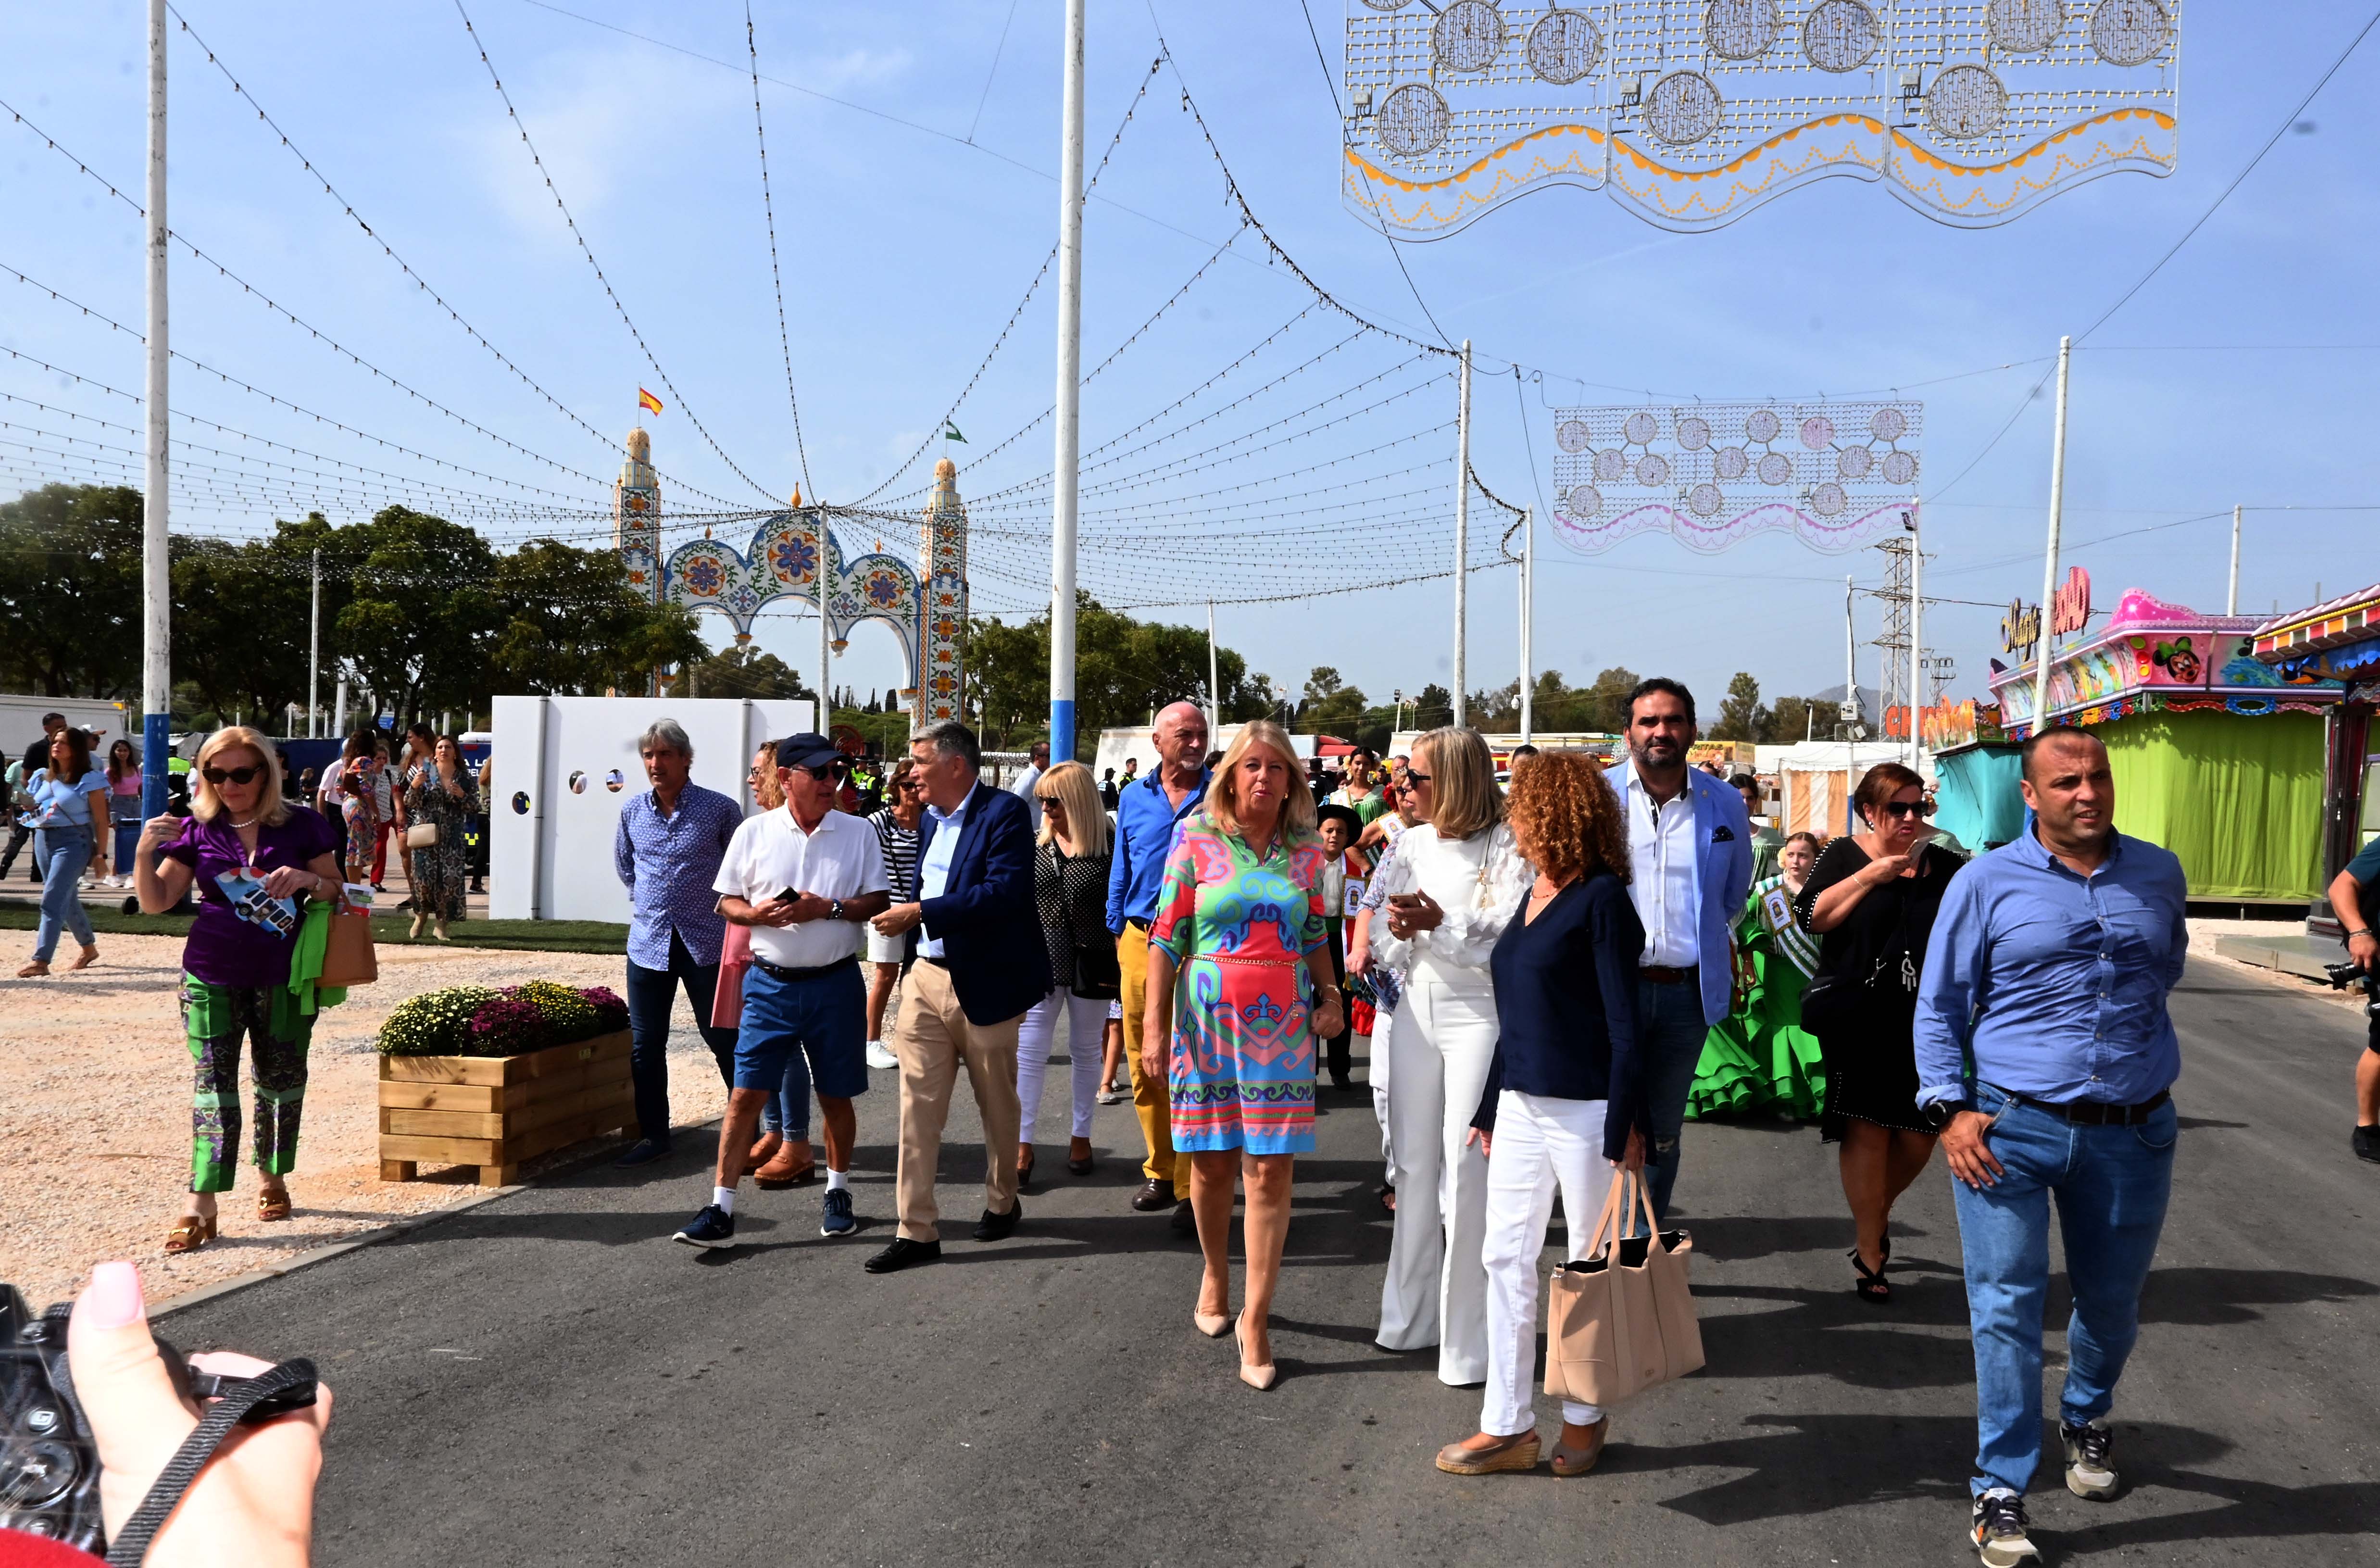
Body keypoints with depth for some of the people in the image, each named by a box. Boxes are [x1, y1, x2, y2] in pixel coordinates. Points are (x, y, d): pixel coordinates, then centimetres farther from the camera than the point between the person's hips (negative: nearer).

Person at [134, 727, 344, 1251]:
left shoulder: (302, 826, -1)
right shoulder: (197, 830, 2)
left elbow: (336, 891, 6)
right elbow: (156, 902, 3)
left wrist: (309, 880, -16)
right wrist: (145, 852, -14)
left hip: (284, 979, 0)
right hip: (213, 977, 0)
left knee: (280, 1080, 11)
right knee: (214, 1083, -5)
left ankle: (271, 1178, 29)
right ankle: (201, 1205, -6)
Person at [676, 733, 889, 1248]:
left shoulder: (858, 833, 1)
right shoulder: (754, 832, 1)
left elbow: (878, 902, 0)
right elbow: (727, 901, 6)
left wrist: (829, 909, -16)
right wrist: (757, 913, -15)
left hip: (836, 983, 0)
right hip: (770, 983, 0)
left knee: (836, 1095, 11)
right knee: (746, 1093, -2)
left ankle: (838, 1192, 31)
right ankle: (721, 1210, 4)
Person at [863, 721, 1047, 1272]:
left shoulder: (1003, 813, -14)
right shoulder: (931, 819, 11)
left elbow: (1006, 891, -26)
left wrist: (921, 912, -26)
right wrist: (905, 914, 3)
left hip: (986, 985, -6)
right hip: (928, 978, 6)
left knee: (997, 1103, 12)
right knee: (918, 1105, 1)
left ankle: (1002, 1202, 33)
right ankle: (918, 1230, 6)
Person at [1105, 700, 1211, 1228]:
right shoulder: (1135, 796, 11)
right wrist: (1116, 933, 11)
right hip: (1141, 941, 4)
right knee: (1144, 1063, 9)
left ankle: (1193, 1188, 3)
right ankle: (1161, 1171, 24)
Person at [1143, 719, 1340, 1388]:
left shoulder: (1306, 849, 6)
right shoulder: (1196, 840, -2)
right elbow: (1167, 936, -2)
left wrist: (1330, 997, 0)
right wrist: (1155, 1023, -6)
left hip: (1282, 1022, 1)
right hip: (1207, 1015, -1)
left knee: (1272, 1170, -3)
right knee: (1212, 1159, 7)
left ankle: (1255, 1321, 4)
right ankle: (1215, 1278, 33)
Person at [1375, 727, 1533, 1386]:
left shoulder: (1507, 846, -10)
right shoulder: (1411, 842, 9)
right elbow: (1388, 936, 13)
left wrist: (1439, 923, -21)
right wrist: (1398, 927, -8)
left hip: (1479, 1014, -6)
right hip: (1418, 1008, 6)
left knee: (1467, 1169, -5)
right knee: (1414, 1163, 12)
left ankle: (1468, 1337, 6)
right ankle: (1413, 1313, 27)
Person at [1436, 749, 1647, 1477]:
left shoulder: (1601, 899, -13)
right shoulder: (1533, 895, 11)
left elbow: (1623, 1022, -14)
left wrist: (1626, 1126, -16)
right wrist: (1491, 1107, 18)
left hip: (1586, 1110, -8)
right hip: (1522, 1107, 8)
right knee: (1507, 1257, 9)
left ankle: (1585, 1417, 24)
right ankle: (1508, 1426, 17)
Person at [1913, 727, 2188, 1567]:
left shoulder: (2159, 874, 5)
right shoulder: (1987, 881, -4)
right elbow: (1940, 1008, -1)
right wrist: (1949, 1109, -11)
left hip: (2134, 1133, 3)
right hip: (2011, 1128, -3)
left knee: (2112, 1301, 18)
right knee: (2006, 1307, -5)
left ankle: (2086, 1418, 47)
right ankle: (2000, 1490, 5)